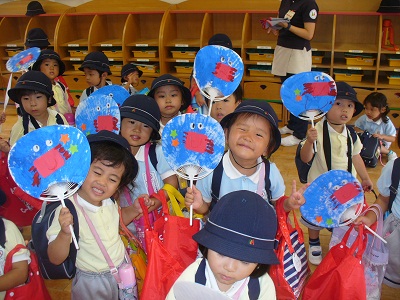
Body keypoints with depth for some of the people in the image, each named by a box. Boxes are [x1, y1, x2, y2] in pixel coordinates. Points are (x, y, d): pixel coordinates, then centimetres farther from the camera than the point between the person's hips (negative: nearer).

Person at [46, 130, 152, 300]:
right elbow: (55, 259, -25)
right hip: (92, 284, -5)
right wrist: (65, 233, -44)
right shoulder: (68, 211, -28)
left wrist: (135, 209, -5)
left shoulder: (109, 202, -9)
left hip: (123, 270, 6)